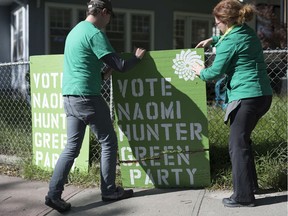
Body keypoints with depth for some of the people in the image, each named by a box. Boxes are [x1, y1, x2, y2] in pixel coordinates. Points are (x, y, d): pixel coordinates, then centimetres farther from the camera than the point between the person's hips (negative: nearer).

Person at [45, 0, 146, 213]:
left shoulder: (75, 31, 18)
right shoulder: (95, 33, -11)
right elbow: (120, 66, -12)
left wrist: (102, 75, 20)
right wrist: (137, 57, 6)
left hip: (69, 96, 9)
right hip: (86, 97, -9)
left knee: (72, 146, 9)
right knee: (108, 142, 6)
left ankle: (54, 194, 5)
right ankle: (109, 191, 15)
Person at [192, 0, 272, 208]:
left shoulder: (229, 42, -14)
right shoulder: (248, 32, 13)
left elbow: (215, 72, -9)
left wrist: (201, 72, 11)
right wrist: (213, 40, 30)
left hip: (246, 97, -10)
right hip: (263, 95, 10)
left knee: (237, 144, -3)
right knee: (243, 140, 21)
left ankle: (244, 196, 1)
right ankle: (251, 184, 29)